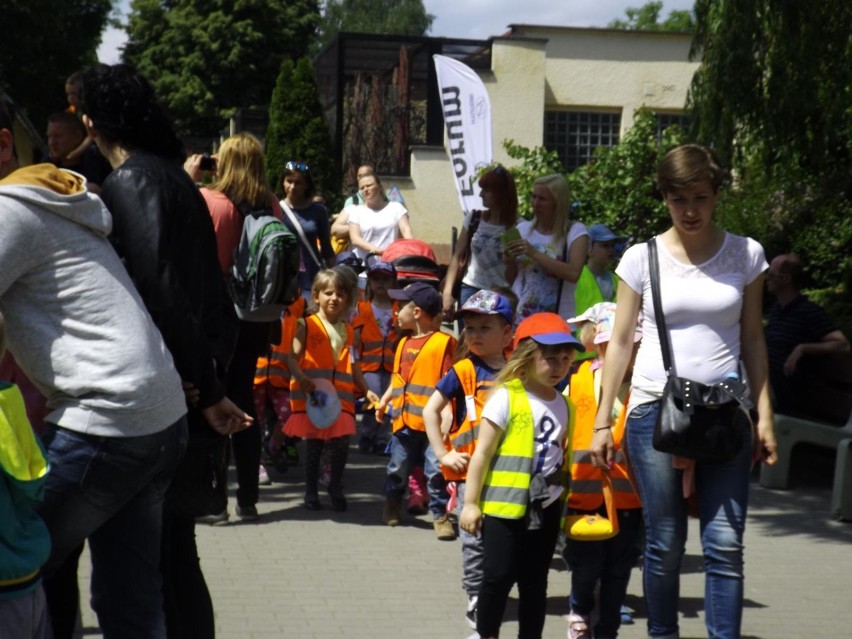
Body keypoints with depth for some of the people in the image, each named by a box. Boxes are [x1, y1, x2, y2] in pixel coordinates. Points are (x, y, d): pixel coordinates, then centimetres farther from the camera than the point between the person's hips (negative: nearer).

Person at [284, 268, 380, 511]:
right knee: (313, 445, 5)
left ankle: (335, 487, 21)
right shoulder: (307, 326, -1)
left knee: (341, 445, 0)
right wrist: (301, 378, -24)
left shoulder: (348, 330, 13)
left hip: (341, 399, 3)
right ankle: (311, 490, 20)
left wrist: (366, 390, 13)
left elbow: (353, 365, 18)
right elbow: (292, 357, -8)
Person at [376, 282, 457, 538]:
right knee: (398, 467, 17)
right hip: (404, 419, 6)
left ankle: (440, 514, 9)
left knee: (436, 470, -3)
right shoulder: (404, 343, 13)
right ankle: (392, 504, 37)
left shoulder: (443, 342, -9)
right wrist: (384, 401, 11)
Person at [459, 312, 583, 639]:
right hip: (504, 505, -5)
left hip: (546, 508, 5)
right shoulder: (506, 397, -8)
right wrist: (471, 502, -8)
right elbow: (482, 453, -7)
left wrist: (566, 501, 11)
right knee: (498, 576, 0)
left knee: (535, 582, 10)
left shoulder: (564, 406, 9)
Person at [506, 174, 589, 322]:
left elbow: (573, 273, -19)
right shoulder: (523, 229, 9)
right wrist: (510, 263, -6)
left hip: (558, 321, -3)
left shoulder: (575, 232, -3)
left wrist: (534, 254, -21)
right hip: (520, 318, 4)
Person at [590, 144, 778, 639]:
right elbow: (621, 342, 2)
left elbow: (752, 339, 8)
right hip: (656, 412, -1)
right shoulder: (642, 258, 0)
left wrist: (765, 414, 2)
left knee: (726, 544, -5)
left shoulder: (745, 254, 4)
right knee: (665, 543, 4)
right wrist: (603, 422, 0)